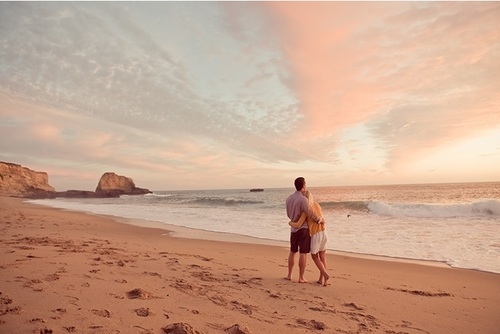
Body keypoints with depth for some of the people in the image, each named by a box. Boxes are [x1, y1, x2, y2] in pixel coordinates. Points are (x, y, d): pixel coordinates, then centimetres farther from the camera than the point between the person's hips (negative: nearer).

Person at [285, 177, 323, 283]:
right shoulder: (303, 199, -19)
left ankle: (289, 275, 24)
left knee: (292, 252, 18)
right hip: (303, 229, -7)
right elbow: (310, 213, -21)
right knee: (303, 253, 1)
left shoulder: (288, 198, 4)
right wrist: (319, 219, -2)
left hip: (293, 229, 7)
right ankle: (301, 278, 6)